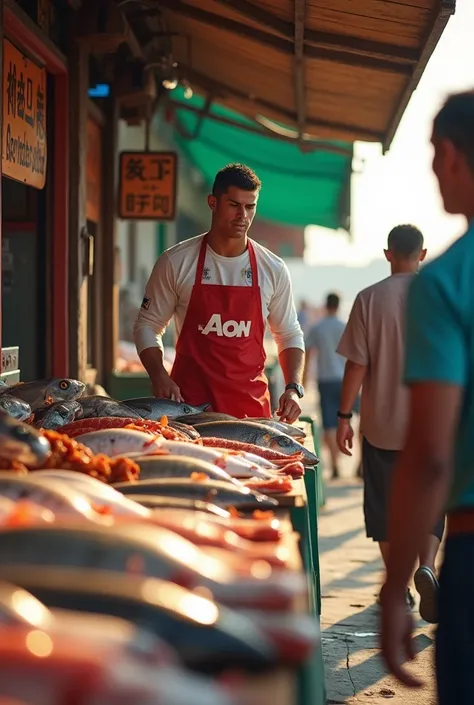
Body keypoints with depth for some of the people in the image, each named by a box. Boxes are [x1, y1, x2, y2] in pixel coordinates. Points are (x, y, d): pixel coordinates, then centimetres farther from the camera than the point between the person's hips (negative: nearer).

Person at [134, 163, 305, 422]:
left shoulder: (273, 269, 3)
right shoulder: (176, 262, -2)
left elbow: (289, 335, 12)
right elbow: (147, 325, 5)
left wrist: (293, 388, -3)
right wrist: (159, 377, -11)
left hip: (251, 403, 2)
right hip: (189, 400, -2)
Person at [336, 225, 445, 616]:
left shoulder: (370, 298, -7)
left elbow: (357, 364, -7)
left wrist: (344, 416, 2)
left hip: (382, 424, 0)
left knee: (385, 507, 12)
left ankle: (399, 587, 18)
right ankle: (426, 567, -10)